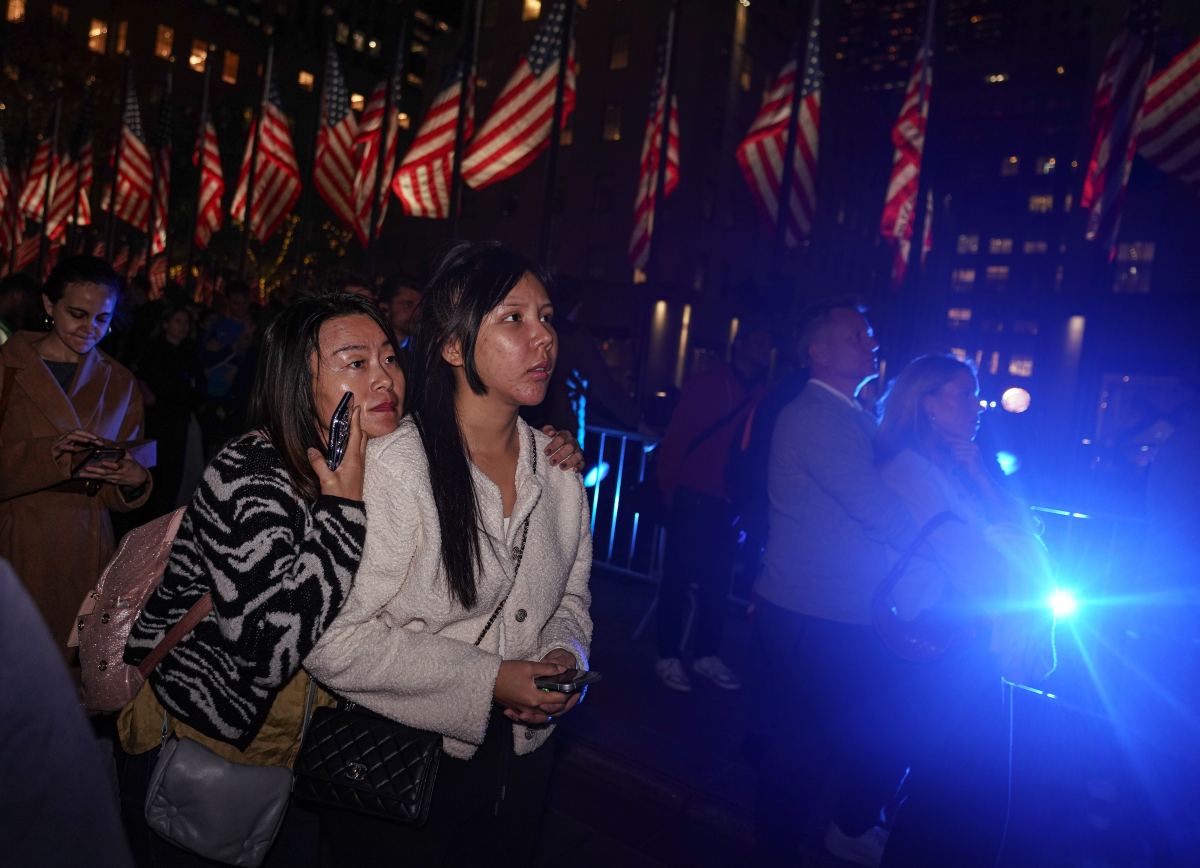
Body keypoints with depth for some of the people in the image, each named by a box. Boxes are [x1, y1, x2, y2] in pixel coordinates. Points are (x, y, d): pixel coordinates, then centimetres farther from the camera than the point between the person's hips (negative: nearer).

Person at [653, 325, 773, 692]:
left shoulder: (764, 395, 5)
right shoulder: (708, 383, -4)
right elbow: (675, 439, -5)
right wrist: (671, 492, -6)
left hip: (730, 505, 4)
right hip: (694, 498, -4)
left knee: (717, 581, 11)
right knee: (678, 576, 4)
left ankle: (707, 654, 24)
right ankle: (668, 656, 14)